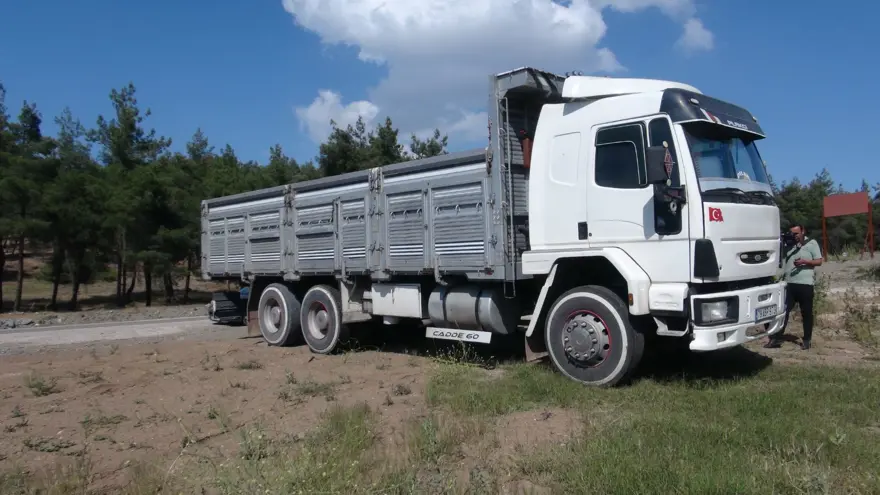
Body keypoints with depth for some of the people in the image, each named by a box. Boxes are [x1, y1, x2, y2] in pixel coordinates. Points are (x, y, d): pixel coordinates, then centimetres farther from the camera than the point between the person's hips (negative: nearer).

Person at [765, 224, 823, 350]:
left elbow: (819, 261, -3)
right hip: (789, 283, 4)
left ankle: (806, 340, 15)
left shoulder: (811, 243, 2)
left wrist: (804, 261, -17)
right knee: (783, 310, 1)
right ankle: (776, 338, 2)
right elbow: (782, 260, 21)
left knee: (806, 313, 5)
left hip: (805, 284, -4)